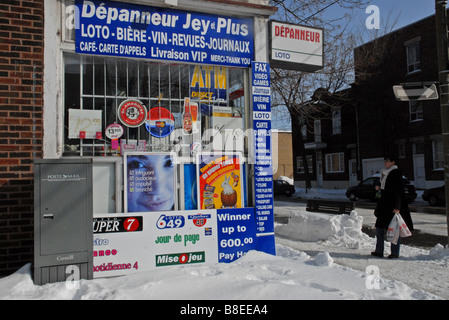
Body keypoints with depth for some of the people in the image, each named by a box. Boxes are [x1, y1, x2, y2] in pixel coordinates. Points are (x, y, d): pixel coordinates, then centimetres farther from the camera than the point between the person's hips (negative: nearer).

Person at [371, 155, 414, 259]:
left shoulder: (396, 173, -10)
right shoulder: (385, 173, 15)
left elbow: (398, 191, -16)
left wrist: (397, 207, -21)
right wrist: (378, 207, 21)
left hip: (393, 206, -9)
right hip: (385, 205, 9)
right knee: (379, 227, 8)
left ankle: (395, 253, 8)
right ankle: (379, 251, 14)